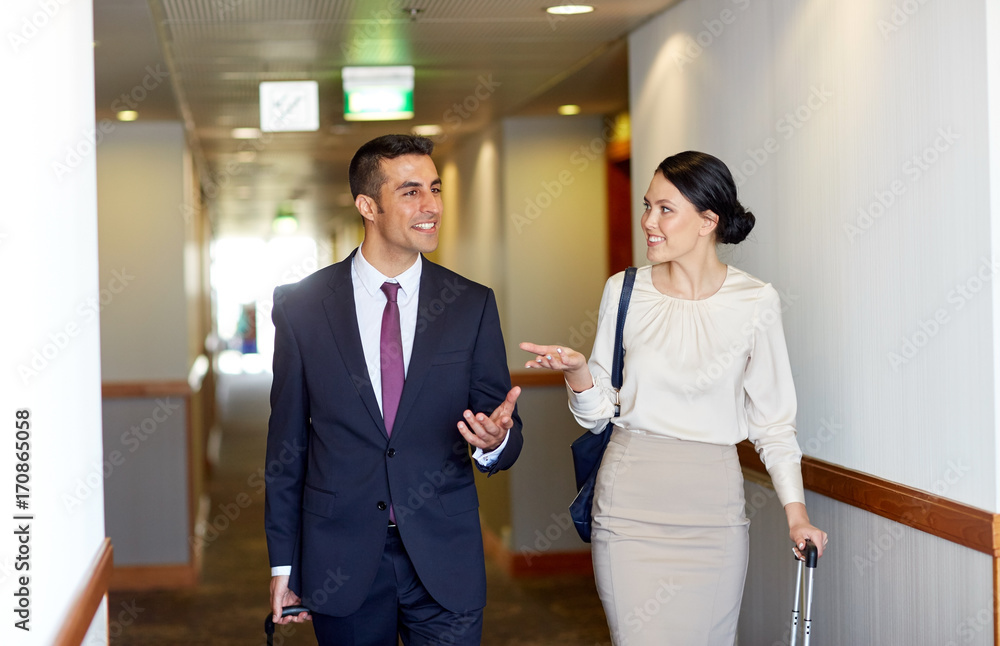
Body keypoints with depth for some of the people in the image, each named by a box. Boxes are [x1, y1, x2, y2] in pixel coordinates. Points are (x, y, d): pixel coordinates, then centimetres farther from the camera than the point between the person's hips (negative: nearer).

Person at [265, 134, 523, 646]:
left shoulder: (473, 305, 2)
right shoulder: (302, 305, 0)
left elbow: (504, 428, 3)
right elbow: (286, 441, 3)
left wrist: (496, 440, -21)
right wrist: (283, 563, 3)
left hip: (445, 561, 0)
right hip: (340, 563, 0)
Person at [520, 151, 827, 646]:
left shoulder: (755, 302, -2)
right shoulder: (624, 291, 2)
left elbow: (772, 419, 4)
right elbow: (597, 414, 7)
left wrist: (796, 511, -4)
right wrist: (577, 372, -13)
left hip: (712, 504, 0)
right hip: (630, 500, 1)